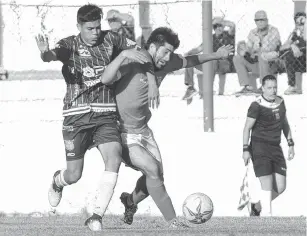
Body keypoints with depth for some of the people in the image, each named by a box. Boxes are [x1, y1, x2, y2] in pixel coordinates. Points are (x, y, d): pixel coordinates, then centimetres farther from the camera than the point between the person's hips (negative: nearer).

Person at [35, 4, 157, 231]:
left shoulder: (110, 39, 5)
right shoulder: (70, 45, -4)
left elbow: (139, 51, 18)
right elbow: (54, 54, -27)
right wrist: (45, 53, -51)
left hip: (105, 114, 2)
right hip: (77, 115, -2)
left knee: (114, 159, -23)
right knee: (74, 175, 2)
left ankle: (97, 216, -17)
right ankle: (57, 181, 41)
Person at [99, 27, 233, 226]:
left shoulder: (166, 63, 0)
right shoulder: (133, 63, -22)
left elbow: (189, 61, 20)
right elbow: (106, 79, -37)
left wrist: (216, 56, 27)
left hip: (143, 130, 8)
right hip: (123, 133, -8)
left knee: (157, 176, 7)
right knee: (152, 169, -19)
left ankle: (131, 201, 37)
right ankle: (172, 221, -12)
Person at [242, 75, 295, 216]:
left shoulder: (280, 102, 10)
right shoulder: (257, 105, -10)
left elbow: (285, 124, 21)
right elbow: (247, 128, -7)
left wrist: (290, 144, 16)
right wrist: (246, 150, -11)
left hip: (275, 147, 7)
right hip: (260, 147, -7)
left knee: (280, 187, 2)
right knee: (267, 184, -15)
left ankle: (257, 207, 23)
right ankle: (266, 215, -12)